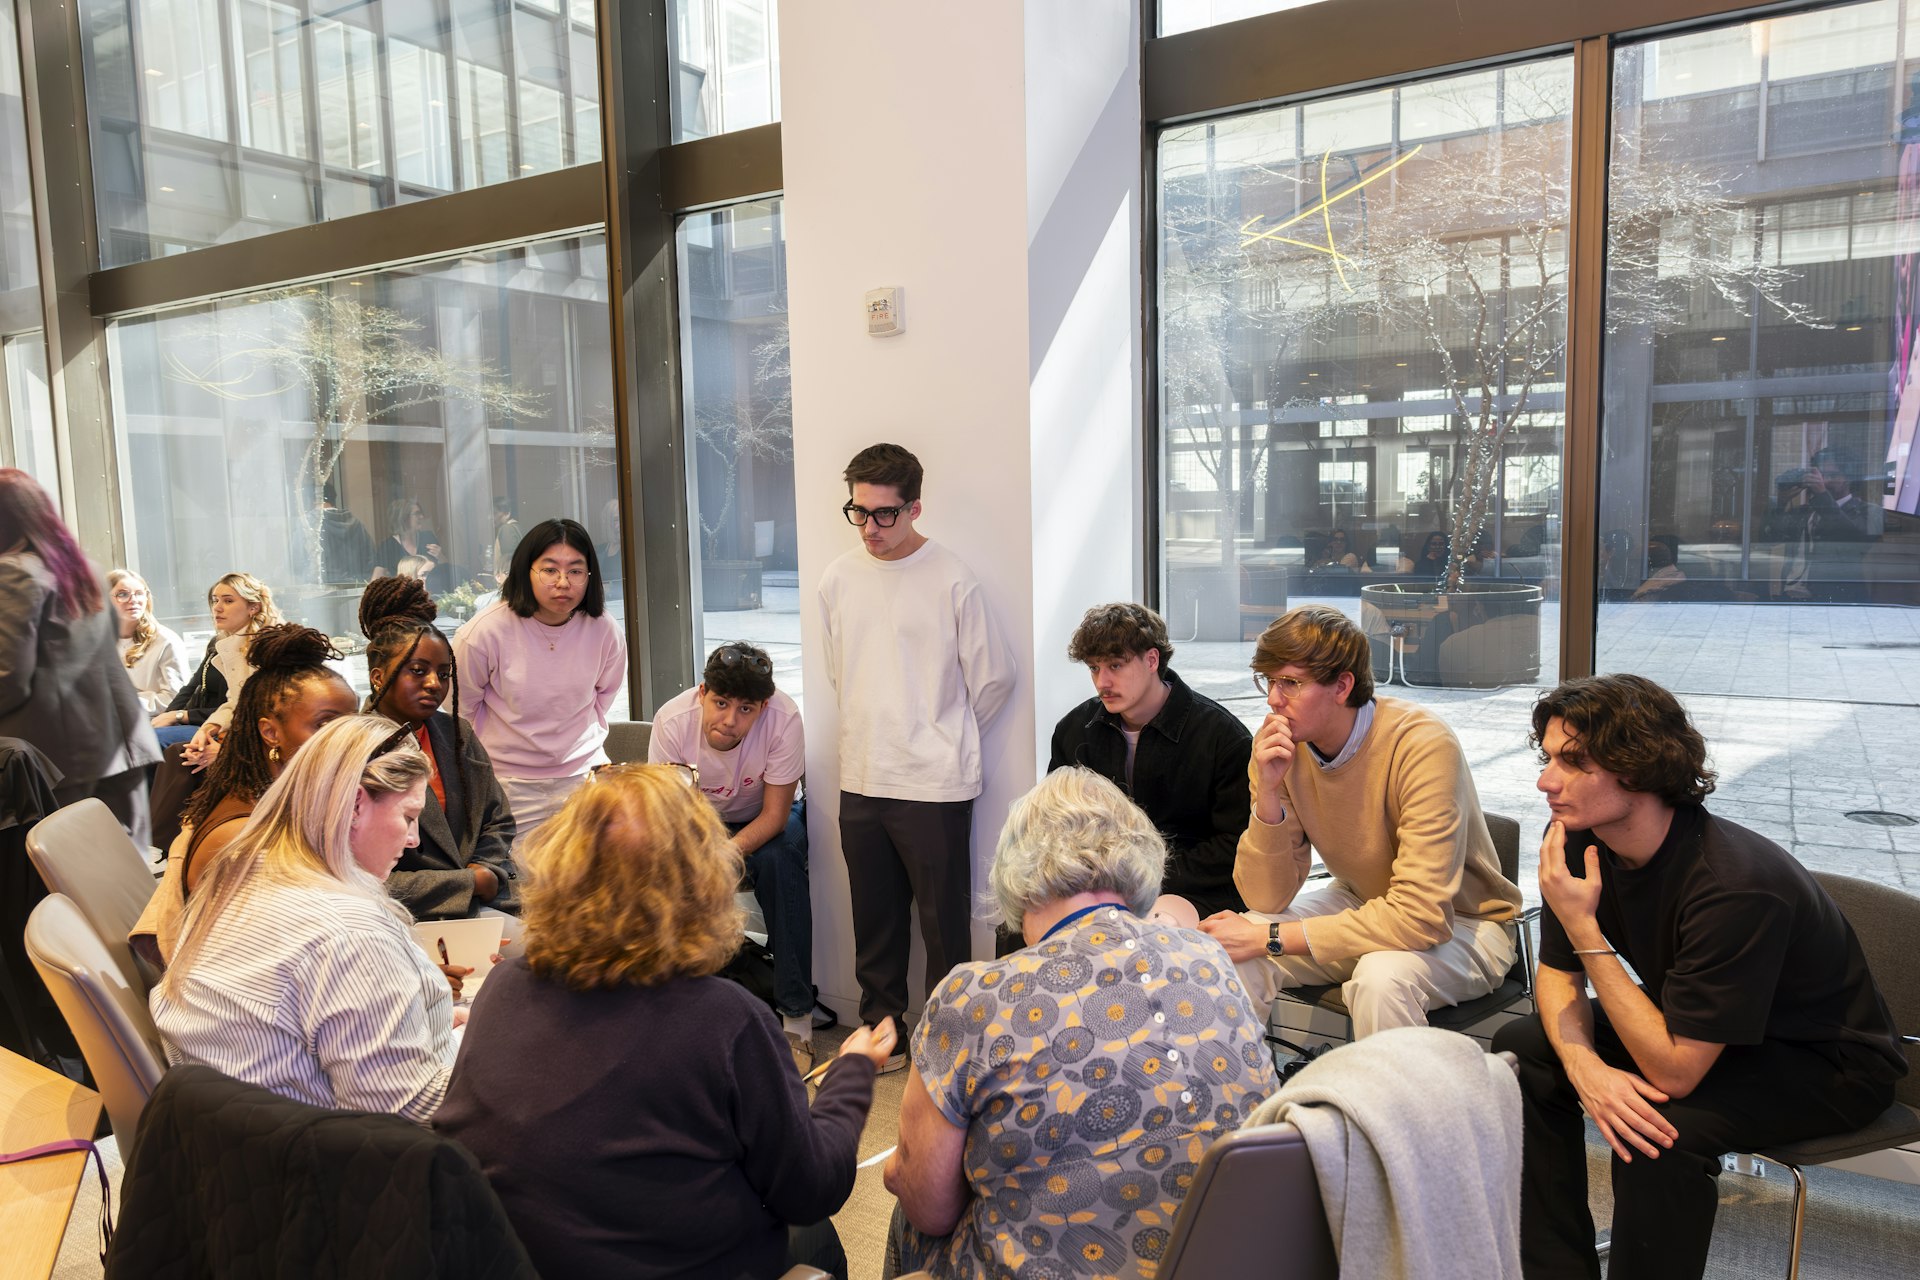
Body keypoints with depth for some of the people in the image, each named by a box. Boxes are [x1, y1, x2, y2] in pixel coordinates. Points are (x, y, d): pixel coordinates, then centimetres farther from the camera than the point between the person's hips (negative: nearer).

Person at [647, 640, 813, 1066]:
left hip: (765, 819, -1)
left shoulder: (783, 719, -32)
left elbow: (775, 814, -26)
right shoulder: (672, 721, -28)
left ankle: (796, 1014, -21)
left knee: (779, 860, -33)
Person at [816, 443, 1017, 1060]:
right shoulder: (838, 578, 6)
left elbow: (993, 677, -2)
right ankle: (879, 1025, 31)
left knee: (943, 919, 3)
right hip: (860, 780, 5)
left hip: (936, 784, -5)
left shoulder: (952, 580, -9)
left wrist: (941, 734, 7)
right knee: (874, 918, 15)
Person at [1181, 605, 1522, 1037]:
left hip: (1461, 922, -4)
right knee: (1228, 949, -16)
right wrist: (1267, 791, -27)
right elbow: (1266, 899, -12)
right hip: (1360, 904, 5)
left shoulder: (1422, 744, -27)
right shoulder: (1280, 749, -11)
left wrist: (1269, 937, -30)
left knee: (1381, 974, -34)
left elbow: (1422, 916, -32)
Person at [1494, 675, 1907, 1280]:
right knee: (1521, 1048, -6)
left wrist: (1584, 928, -37)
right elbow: (1557, 973, -3)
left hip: (1827, 1062, -7)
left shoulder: (1735, 885, -36)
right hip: (1689, 1027, 8)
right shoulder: (1581, 839, -14)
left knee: (1665, 1129, -33)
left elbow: (1673, 1072, -33)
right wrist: (1583, 1062, -24)